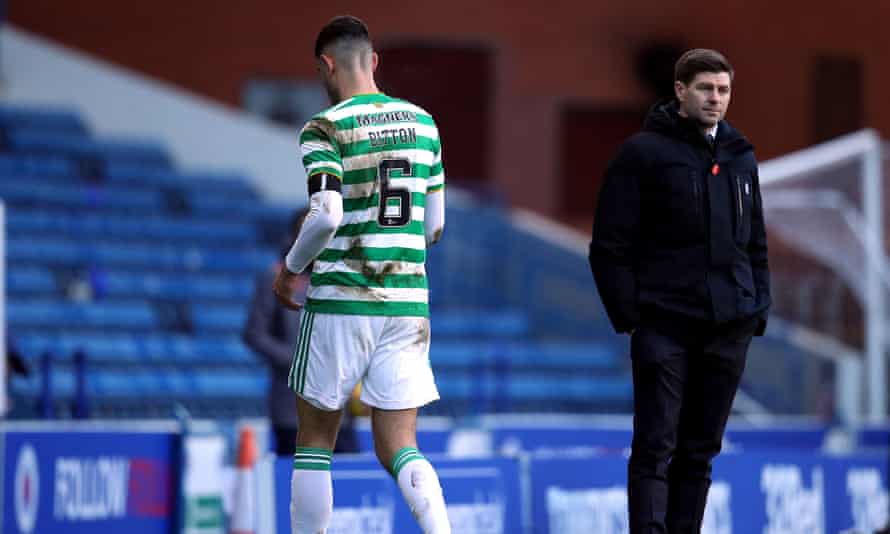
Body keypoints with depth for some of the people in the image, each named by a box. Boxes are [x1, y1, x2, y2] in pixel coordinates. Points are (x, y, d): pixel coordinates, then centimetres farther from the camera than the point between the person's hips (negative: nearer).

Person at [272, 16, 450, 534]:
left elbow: (326, 217, -19)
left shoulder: (325, 129, -7)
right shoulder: (423, 123, 9)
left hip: (340, 301, -4)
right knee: (399, 448, 3)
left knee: (315, 444, 10)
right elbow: (434, 227, 13)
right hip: (408, 302, 4)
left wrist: (291, 268, -2)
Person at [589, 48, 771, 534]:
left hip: (728, 329, 5)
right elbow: (610, 245, -6)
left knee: (701, 448, 9)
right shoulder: (643, 152, -4)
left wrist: (758, 311, 11)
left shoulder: (740, 157, 13)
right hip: (664, 325, -5)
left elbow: (756, 243, 20)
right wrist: (628, 315, -11)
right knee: (655, 447, -7)